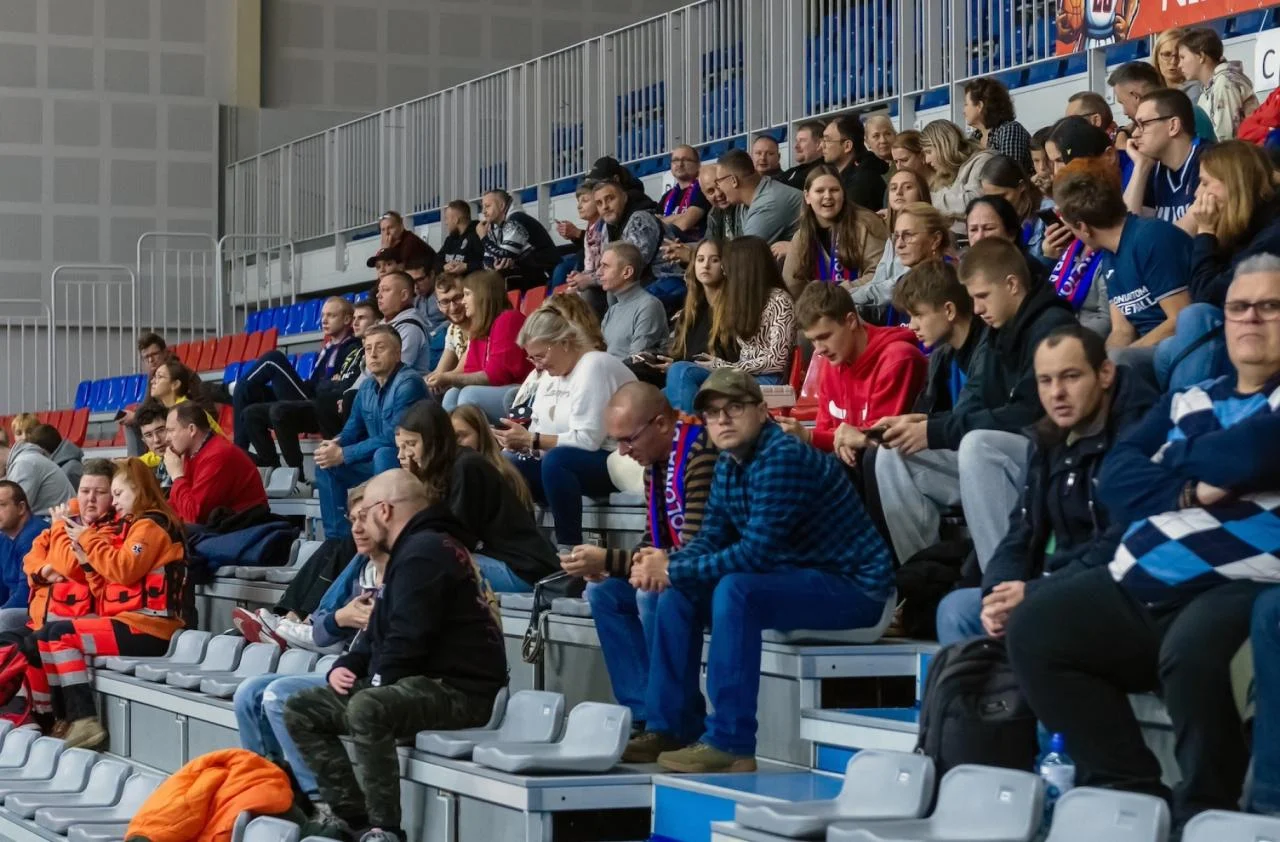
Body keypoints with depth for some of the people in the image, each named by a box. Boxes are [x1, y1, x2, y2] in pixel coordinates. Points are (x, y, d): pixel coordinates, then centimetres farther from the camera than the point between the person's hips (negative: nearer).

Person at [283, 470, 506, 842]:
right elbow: (380, 633, 25)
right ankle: (347, 811, 1)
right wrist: (346, 667, 8)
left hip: (457, 689, -11)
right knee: (300, 710, 7)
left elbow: (408, 640, -23)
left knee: (367, 709, -38)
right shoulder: (417, 547, 22)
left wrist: (374, 683, -10)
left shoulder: (422, 552, -13)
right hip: (422, 684, 11)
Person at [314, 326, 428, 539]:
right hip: (378, 461, 8)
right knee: (327, 463, 0)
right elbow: (352, 430, 14)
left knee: (383, 455, -36)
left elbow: (394, 438, -27)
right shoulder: (367, 388, 6)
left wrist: (343, 454, -23)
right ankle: (338, 536, -2)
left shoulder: (407, 383, -19)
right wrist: (334, 445, -12)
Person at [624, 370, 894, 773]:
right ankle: (666, 728, 9)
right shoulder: (728, 464, 5)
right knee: (679, 593, 6)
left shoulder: (781, 457, -23)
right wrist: (666, 564, -15)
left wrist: (673, 570, -20)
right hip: (800, 575, 10)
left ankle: (730, 744, -28)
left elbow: (757, 551, -27)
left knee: (735, 591, -31)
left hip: (854, 587, -10)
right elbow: (711, 539, 7)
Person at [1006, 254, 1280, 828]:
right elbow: (1115, 479, 10)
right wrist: (1188, 489, -10)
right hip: (1142, 591, 8)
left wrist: (1172, 459, 3)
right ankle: (1127, 790, -6)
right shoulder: (1188, 402, 22)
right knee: (1035, 628, -7)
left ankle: (1207, 809, -15)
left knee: (1193, 650, -37)